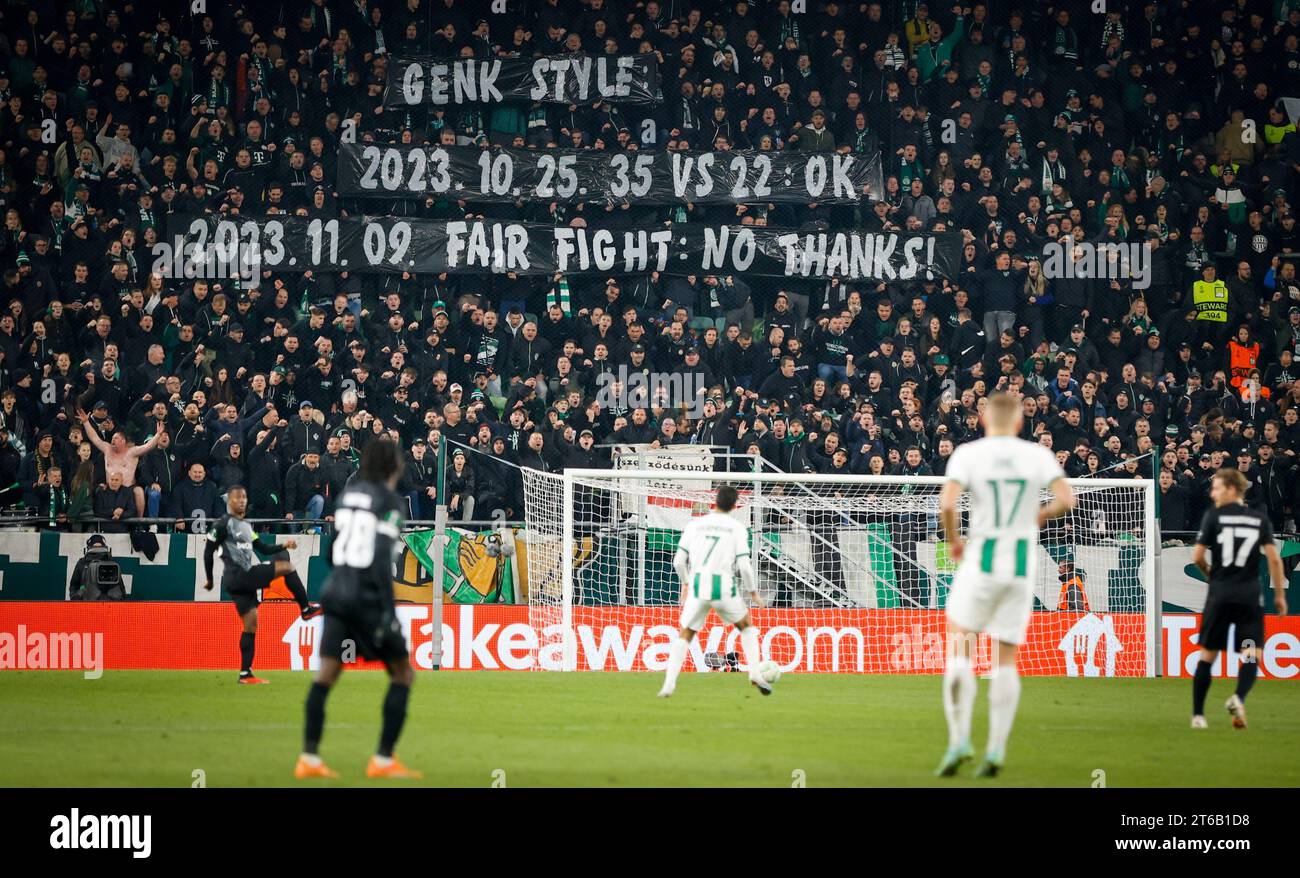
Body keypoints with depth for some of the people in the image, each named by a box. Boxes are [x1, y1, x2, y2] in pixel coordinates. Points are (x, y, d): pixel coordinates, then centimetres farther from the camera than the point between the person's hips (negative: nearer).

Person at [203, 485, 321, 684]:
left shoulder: (246, 526, 22)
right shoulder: (224, 524, -4)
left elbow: (264, 548, 22)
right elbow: (208, 552, -3)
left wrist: (283, 546, 5)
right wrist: (210, 580, -2)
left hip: (246, 579, 9)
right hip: (237, 576, -9)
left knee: (251, 626, 7)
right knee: (286, 566, -9)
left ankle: (245, 674, 8)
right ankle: (306, 608, 2)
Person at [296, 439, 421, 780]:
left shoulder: (348, 495, 11)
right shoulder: (388, 502, -9)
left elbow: (332, 551, 15)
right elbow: (381, 560, -17)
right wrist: (387, 613, -17)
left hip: (338, 594, 6)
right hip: (369, 598, -6)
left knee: (326, 676, 4)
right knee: (403, 674, 7)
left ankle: (309, 758, -4)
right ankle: (383, 760, 3)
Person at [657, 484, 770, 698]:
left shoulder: (695, 524, 8)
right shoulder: (737, 528, 2)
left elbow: (678, 561, 7)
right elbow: (744, 565, -5)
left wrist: (686, 583, 26)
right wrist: (753, 592, 10)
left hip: (697, 586, 1)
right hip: (724, 588, -1)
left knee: (685, 635, 12)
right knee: (746, 626, 24)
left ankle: (669, 684, -4)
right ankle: (755, 674, 11)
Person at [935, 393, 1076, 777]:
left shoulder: (968, 454, -4)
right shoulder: (1037, 455, 2)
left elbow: (947, 503, -17)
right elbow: (1067, 499, -8)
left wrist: (952, 540, 1)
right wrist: (1041, 515, 12)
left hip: (980, 562, -2)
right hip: (1022, 566, 2)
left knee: (958, 648, 8)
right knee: (1006, 660, 9)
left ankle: (959, 740, -5)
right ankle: (996, 750, 2)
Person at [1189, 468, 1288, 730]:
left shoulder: (1214, 515, 0)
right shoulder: (1260, 518, 6)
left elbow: (1197, 557, -2)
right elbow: (1274, 558, 1)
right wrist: (1279, 595, 7)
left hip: (1220, 595, 0)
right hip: (1250, 597, 0)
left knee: (1207, 655, 10)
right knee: (1251, 655, -2)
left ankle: (1198, 714, 11)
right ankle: (1239, 698, -28)